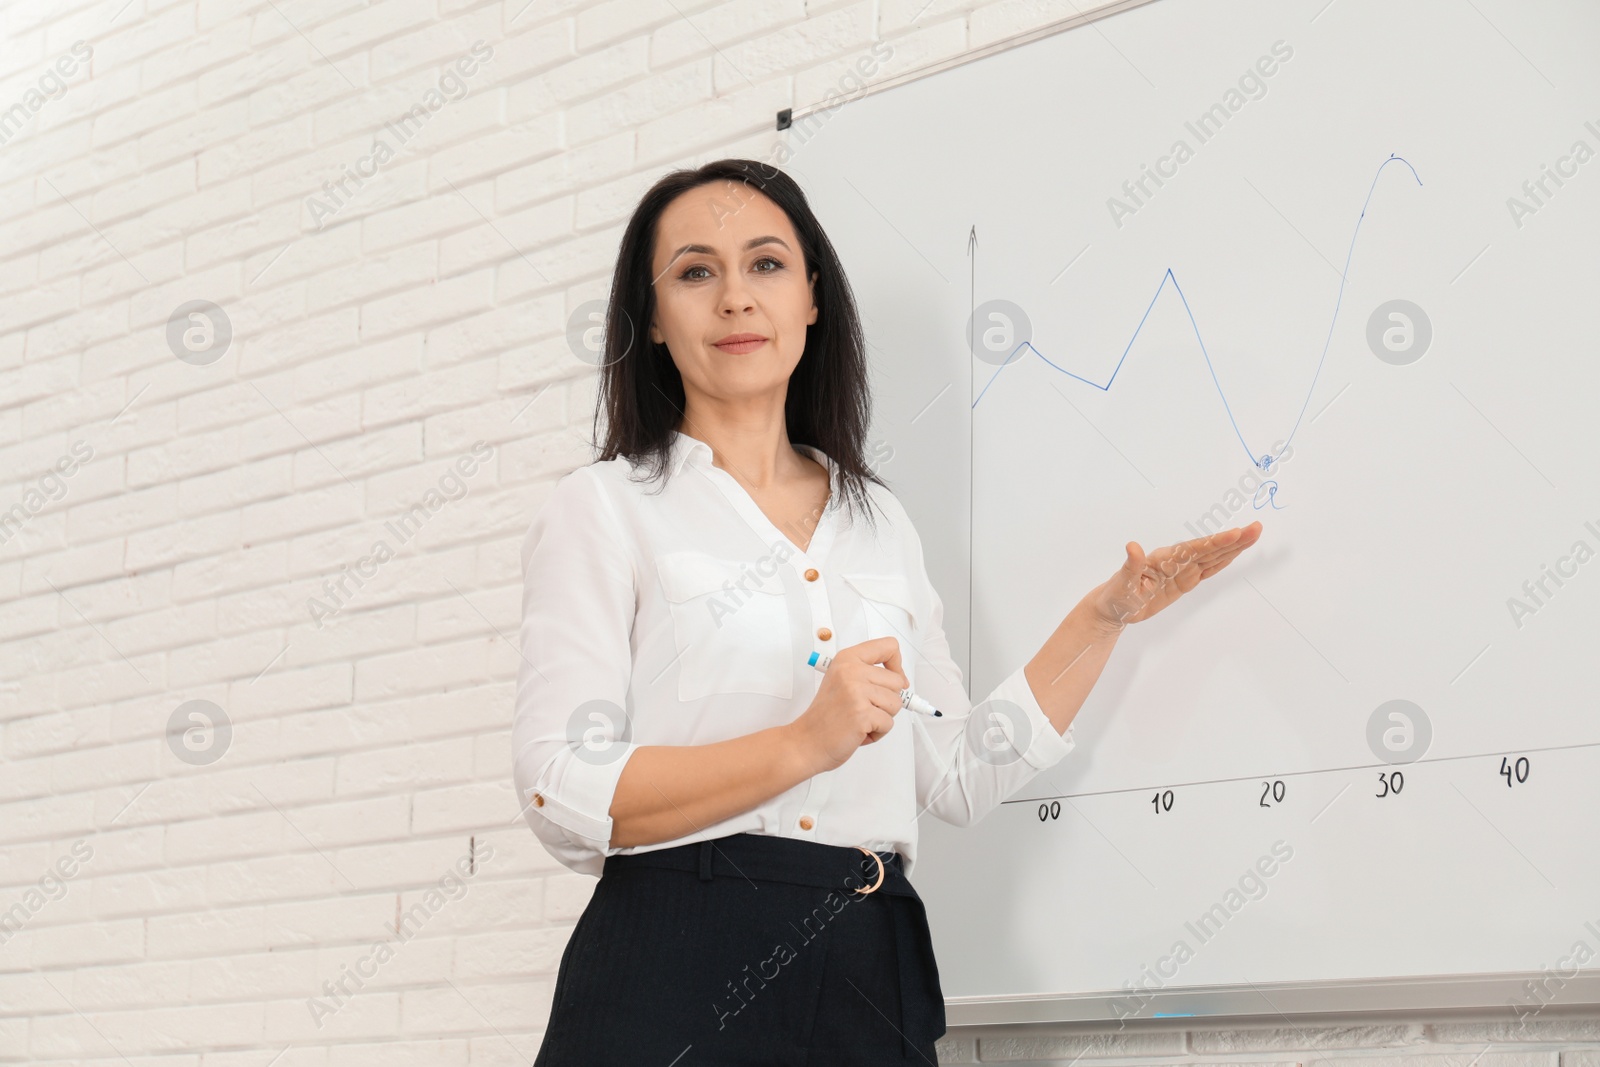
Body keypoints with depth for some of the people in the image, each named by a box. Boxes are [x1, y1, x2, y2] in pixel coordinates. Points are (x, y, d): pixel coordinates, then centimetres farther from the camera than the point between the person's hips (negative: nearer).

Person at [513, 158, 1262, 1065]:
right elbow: (561, 796, -11)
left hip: (872, 977, 4)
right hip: (677, 976, -4)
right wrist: (805, 744, -19)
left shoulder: (880, 522, 16)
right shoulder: (605, 507, 1)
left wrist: (1107, 616, 12)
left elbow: (959, 778, 13)